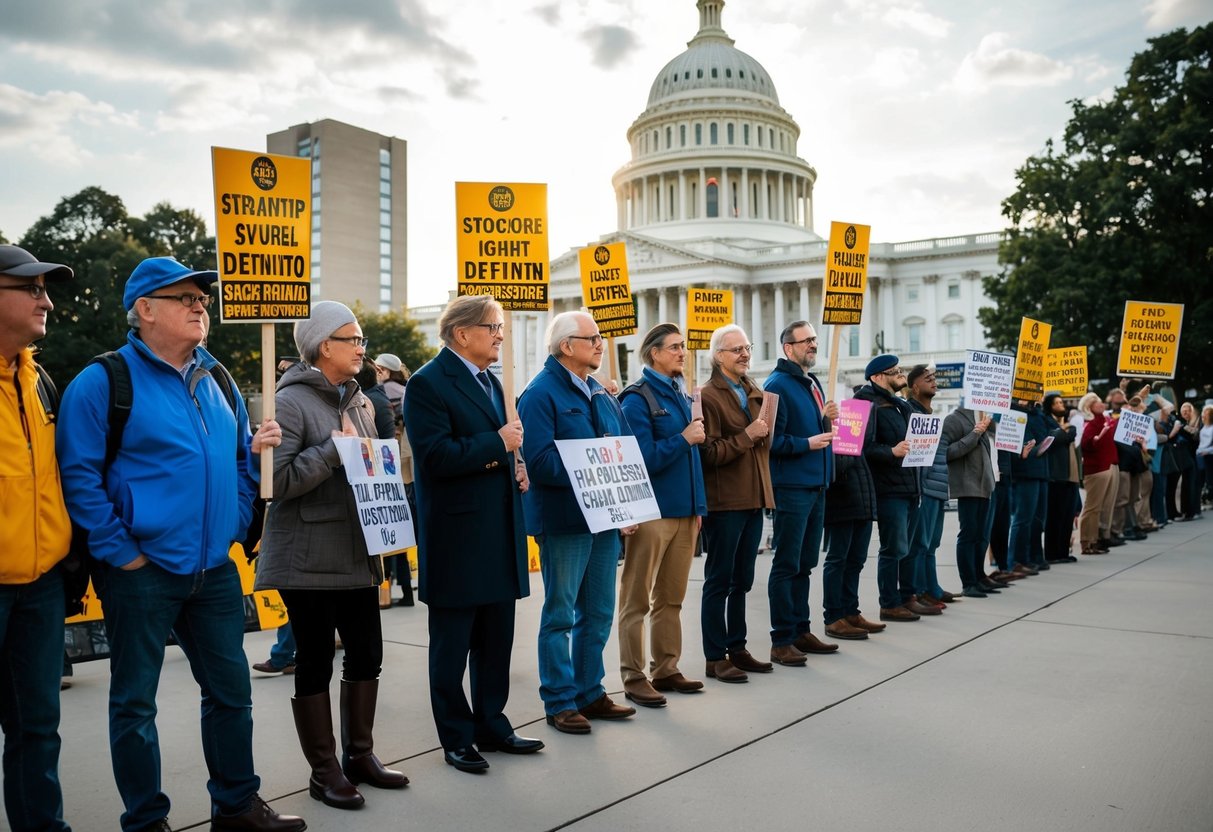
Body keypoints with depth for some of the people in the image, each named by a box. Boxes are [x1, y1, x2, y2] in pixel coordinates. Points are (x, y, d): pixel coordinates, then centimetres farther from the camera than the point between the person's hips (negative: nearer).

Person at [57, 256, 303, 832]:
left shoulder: (216, 380, 11)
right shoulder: (103, 382, -9)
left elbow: (240, 459, 20)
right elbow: (79, 475, -13)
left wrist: (236, 525, 8)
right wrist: (119, 552, -15)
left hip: (215, 568, 6)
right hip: (142, 572, -6)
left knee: (231, 690, 13)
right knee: (135, 702, 7)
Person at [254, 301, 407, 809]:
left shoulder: (360, 402, 13)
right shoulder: (290, 401, -11)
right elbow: (276, 479, -19)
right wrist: (333, 450, -20)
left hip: (357, 552, 7)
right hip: (309, 557, -7)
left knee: (366, 653, 11)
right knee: (315, 662, 3)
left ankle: (359, 756, 27)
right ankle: (323, 771, 16)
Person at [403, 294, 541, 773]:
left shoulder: (489, 382, 15)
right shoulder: (429, 383, -12)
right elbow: (435, 456, -23)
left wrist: (514, 468, 4)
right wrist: (498, 444, -17)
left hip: (499, 533, 8)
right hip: (457, 537, -8)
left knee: (496, 642, 16)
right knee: (452, 648, 6)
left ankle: (491, 726, 30)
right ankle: (456, 739, 20)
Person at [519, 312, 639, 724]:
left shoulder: (601, 394, 14)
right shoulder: (541, 394, -11)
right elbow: (539, 459, -22)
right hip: (564, 519, -8)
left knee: (598, 613, 15)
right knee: (561, 614, 4)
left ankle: (590, 693, 28)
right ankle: (559, 702, 15)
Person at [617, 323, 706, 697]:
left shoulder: (681, 395, 14)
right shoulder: (637, 399, -9)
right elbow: (644, 459, -16)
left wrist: (698, 505, 13)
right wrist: (684, 439, -12)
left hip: (685, 511, 7)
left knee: (671, 599, 14)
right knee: (636, 600, 3)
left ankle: (667, 670, 24)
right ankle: (633, 676, 10)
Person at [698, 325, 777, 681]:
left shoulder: (756, 394, 15)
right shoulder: (708, 396, -9)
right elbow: (709, 453, -16)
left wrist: (764, 435, 3)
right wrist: (746, 436, -19)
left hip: (753, 498, 8)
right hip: (724, 501, -7)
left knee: (742, 581, 14)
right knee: (719, 581, 0)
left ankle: (737, 649, 24)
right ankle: (715, 658, 8)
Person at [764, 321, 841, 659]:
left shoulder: (813, 384, 16)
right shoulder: (777, 385, -11)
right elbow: (772, 440, -16)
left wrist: (827, 421, 5)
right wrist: (806, 443, -22)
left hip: (816, 485, 9)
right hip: (791, 486, -9)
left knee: (804, 564, 14)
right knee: (786, 565, -3)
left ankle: (800, 630, 23)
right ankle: (781, 640, 3)